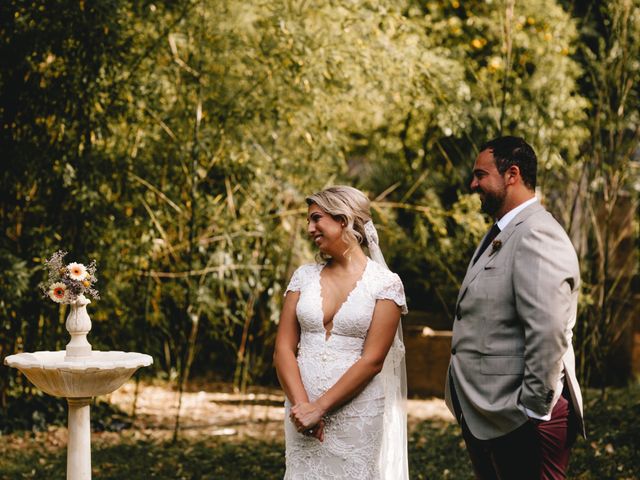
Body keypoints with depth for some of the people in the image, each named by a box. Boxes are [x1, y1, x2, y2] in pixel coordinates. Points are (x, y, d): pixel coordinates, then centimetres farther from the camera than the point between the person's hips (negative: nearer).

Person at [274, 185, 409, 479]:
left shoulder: (384, 284, -4)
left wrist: (319, 408, -14)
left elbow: (372, 360, -10)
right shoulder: (305, 276, 7)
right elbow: (284, 348, 2)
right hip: (302, 412, 3)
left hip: (356, 415, -3)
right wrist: (301, 405, -12)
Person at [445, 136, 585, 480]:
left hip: (520, 422, -10)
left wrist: (533, 409, -21)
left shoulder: (536, 236, -16)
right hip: (483, 416, 10)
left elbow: (548, 331, -25)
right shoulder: (500, 235, 17)